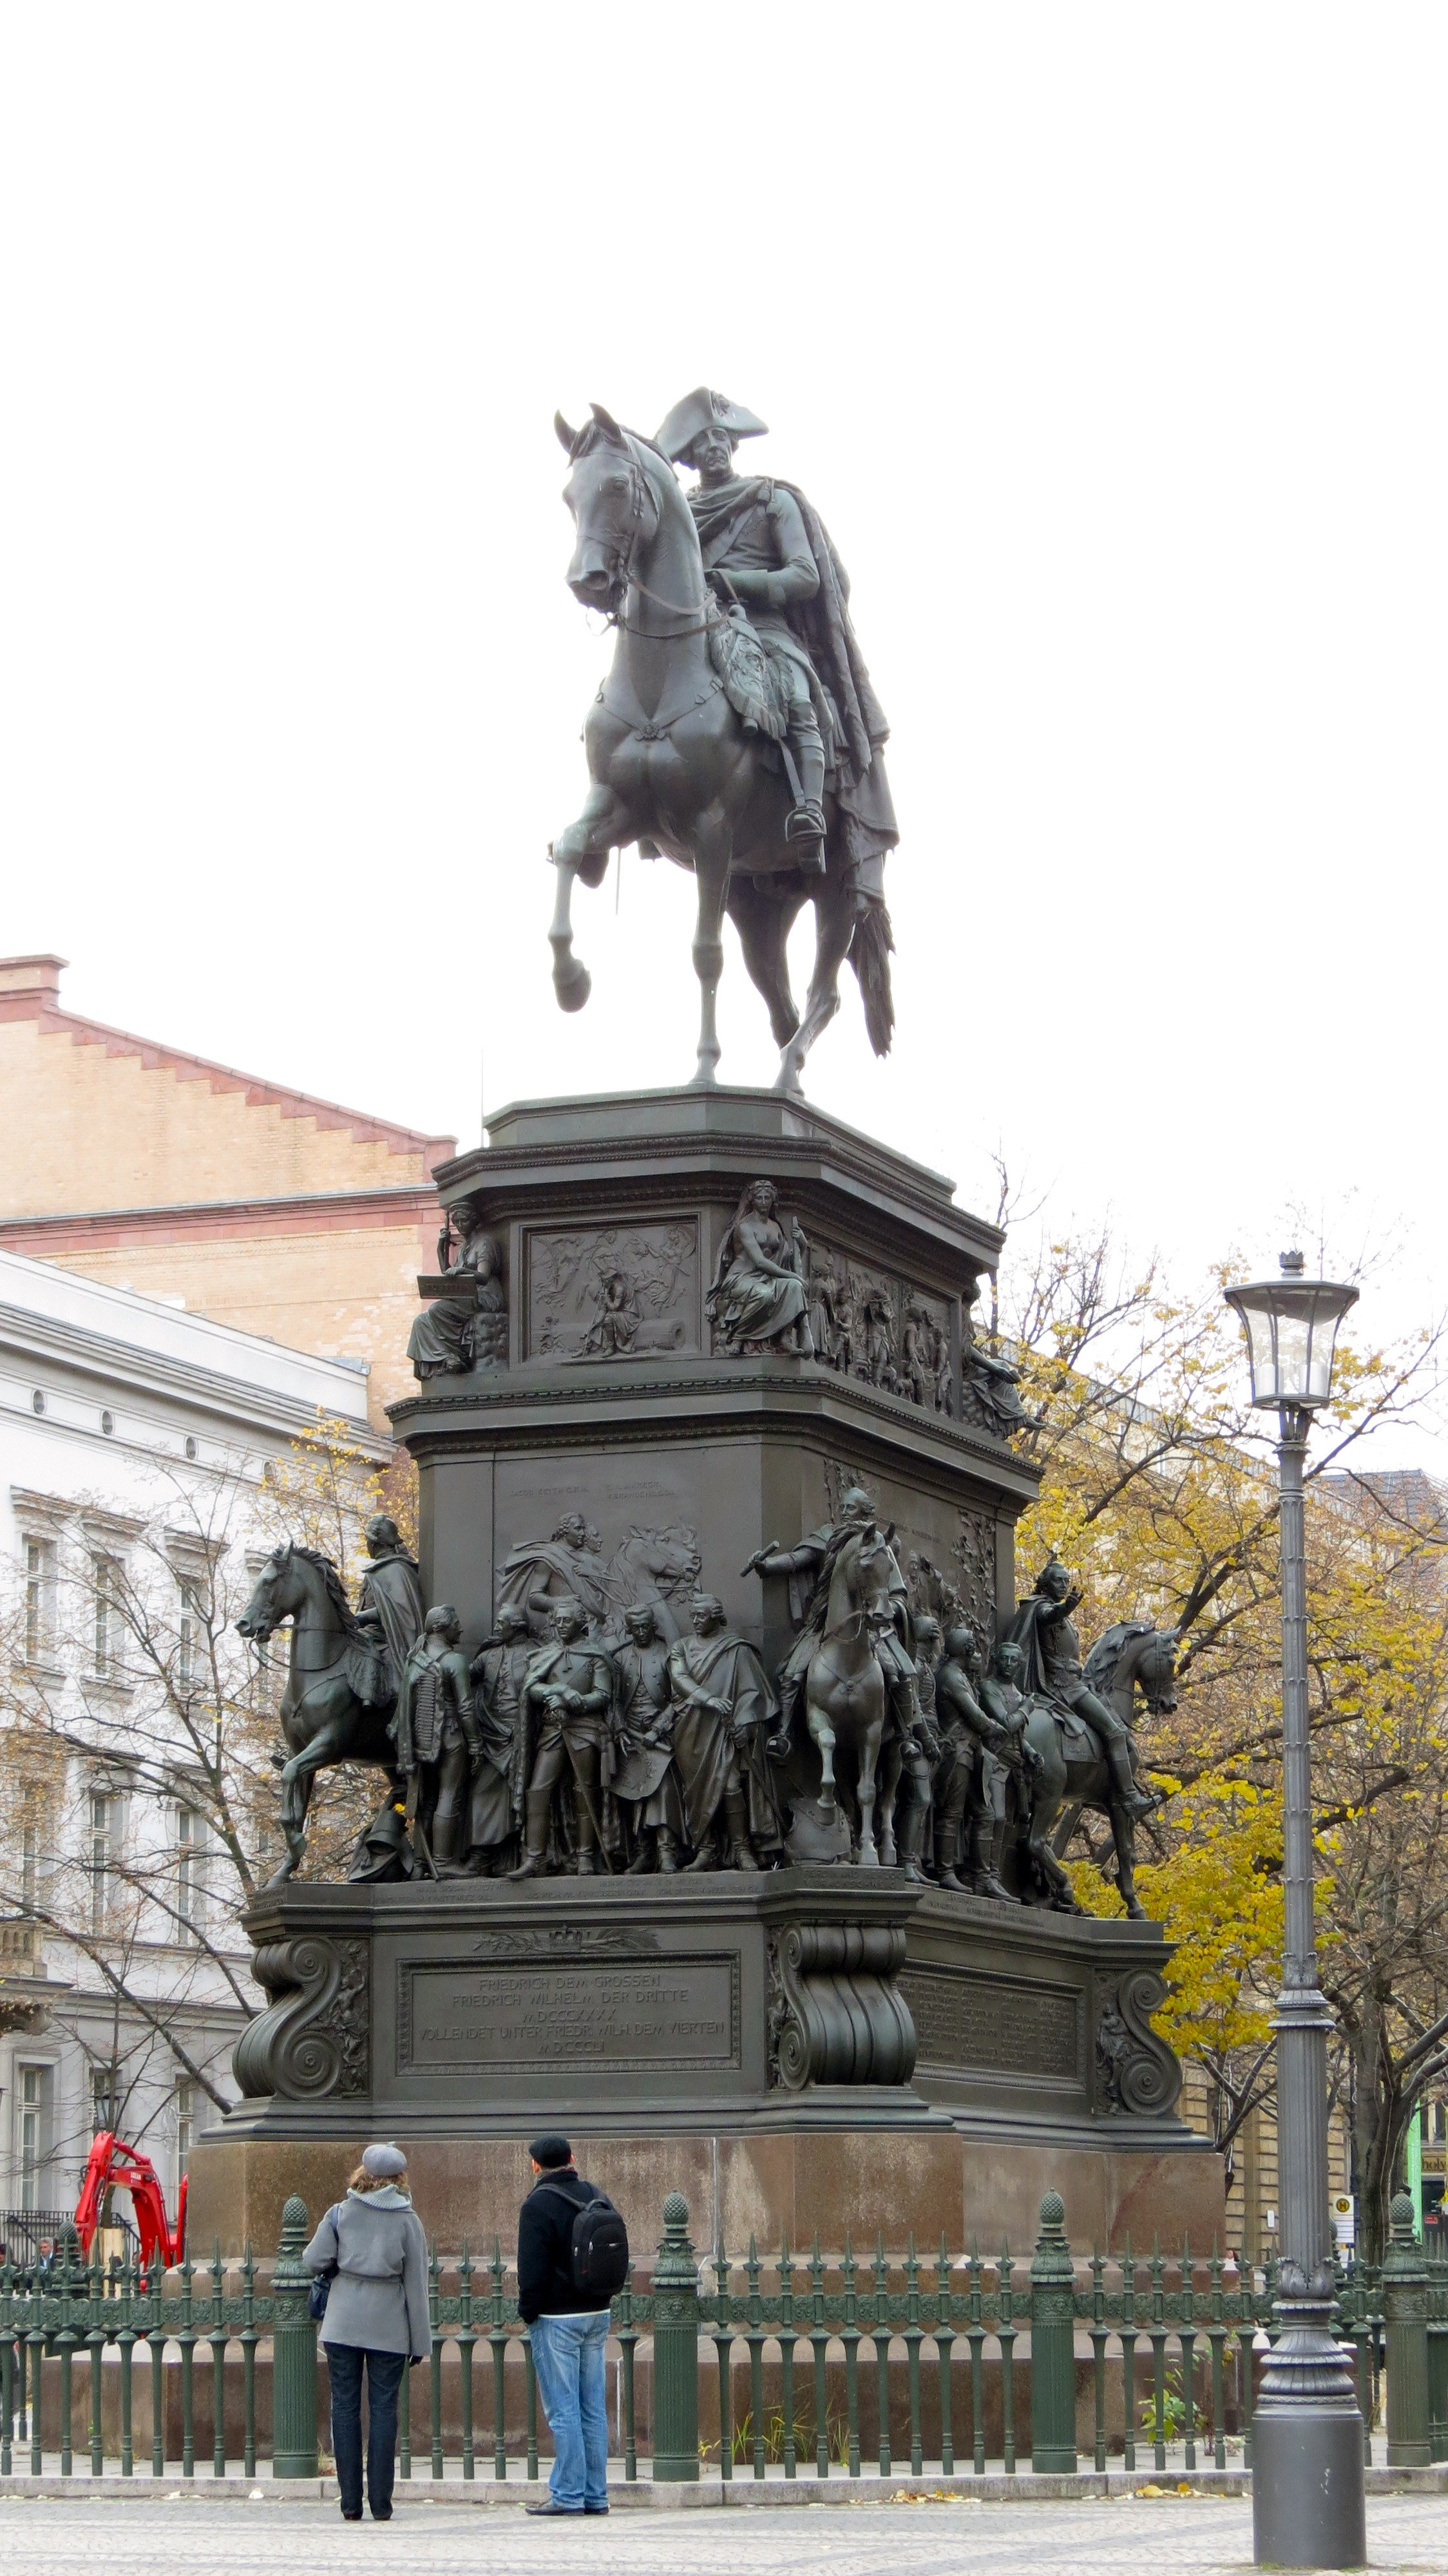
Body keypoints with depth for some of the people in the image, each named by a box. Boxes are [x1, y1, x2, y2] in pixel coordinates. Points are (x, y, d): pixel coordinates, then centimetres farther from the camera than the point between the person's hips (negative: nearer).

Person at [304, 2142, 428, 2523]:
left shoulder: (340, 2214, 1)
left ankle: (350, 2502, 3)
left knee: (345, 2407, 5)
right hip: (389, 2327, 0)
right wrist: (420, 2340, 6)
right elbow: (416, 2284, 1)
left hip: (342, 2325, 0)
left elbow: (314, 2260, -3)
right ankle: (381, 2503, 1)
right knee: (383, 2409, 4)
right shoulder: (407, 2220, 0)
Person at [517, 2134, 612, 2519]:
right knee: (594, 2409, 8)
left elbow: (532, 2270, -13)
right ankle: (595, 2494, 9)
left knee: (563, 2410, -5)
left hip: (558, 2318, -7)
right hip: (597, 2314, 7)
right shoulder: (594, 2196, 10)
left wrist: (528, 2312, -4)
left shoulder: (538, 2205, -11)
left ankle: (568, 2495, -6)